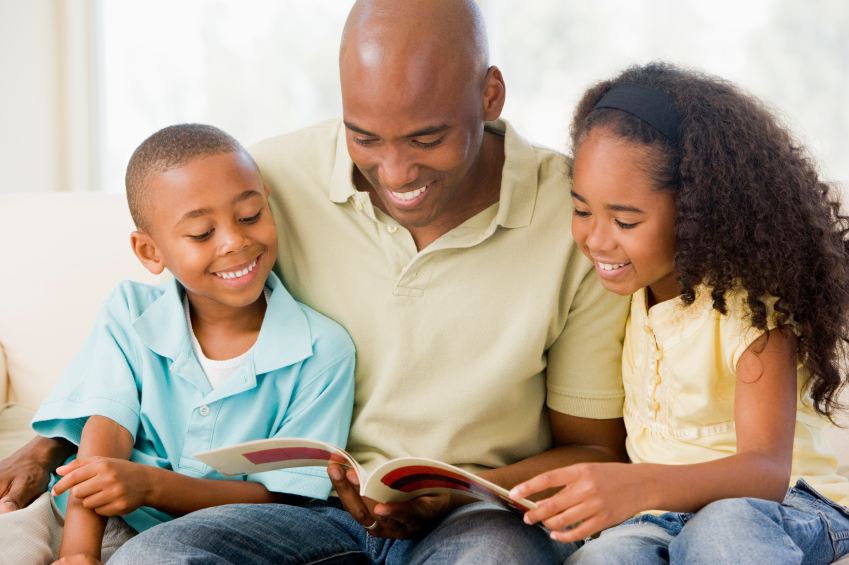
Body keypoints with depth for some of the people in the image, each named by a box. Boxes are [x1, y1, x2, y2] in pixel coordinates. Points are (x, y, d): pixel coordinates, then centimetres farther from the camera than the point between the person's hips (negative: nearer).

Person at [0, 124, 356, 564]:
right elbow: (105, 433, -10)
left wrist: (149, 485, -24)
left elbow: (283, 498, -10)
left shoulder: (323, 351, -6)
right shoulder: (128, 316, 3)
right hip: (115, 529, 2)